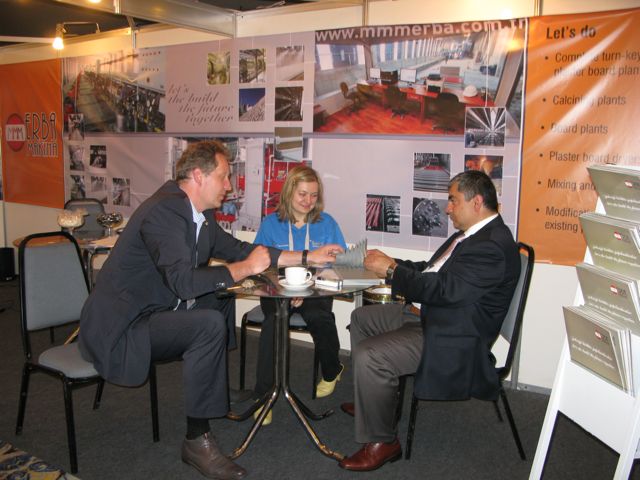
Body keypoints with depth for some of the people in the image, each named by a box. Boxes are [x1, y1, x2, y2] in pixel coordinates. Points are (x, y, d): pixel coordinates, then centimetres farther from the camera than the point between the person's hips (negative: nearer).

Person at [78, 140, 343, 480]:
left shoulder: (198, 214, 5)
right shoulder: (163, 211, -22)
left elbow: (237, 250, 15)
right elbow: (184, 282, -32)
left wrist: (308, 257, 12)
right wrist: (247, 268, -19)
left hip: (151, 312, 10)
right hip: (119, 327, -10)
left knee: (222, 305, 11)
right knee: (210, 325, -25)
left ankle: (222, 394, 22)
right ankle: (197, 440, -11)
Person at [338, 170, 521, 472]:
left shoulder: (493, 246, -24)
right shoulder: (471, 234, 11)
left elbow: (444, 289, -29)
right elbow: (431, 270, 20)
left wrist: (391, 270, -18)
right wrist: (389, 263, 7)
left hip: (448, 338, -11)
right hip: (425, 315, 12)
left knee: (369, 356, -25)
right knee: (361, 317, 20)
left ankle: (381, 443, -6)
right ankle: (372, 401, 32)